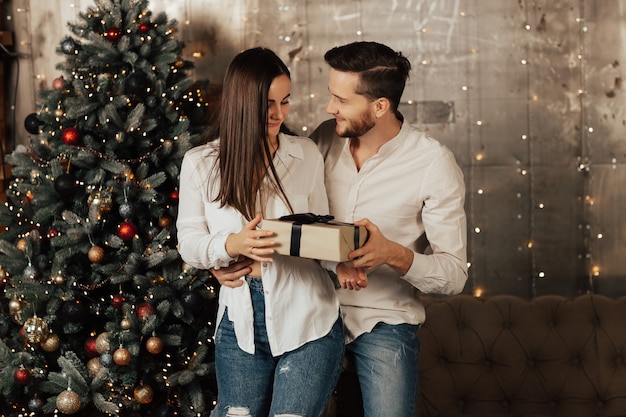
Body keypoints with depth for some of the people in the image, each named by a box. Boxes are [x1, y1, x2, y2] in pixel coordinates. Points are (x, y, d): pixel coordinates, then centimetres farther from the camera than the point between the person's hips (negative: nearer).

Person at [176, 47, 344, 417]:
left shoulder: (307, 155, 1)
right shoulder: (200, 163, 0)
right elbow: (189, 243, 1)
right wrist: (232, 245, -19)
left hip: (307, 321, 0)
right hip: (241, 321, 1)